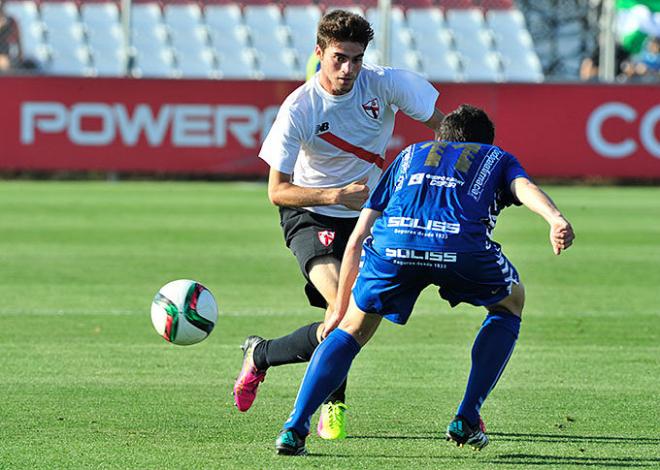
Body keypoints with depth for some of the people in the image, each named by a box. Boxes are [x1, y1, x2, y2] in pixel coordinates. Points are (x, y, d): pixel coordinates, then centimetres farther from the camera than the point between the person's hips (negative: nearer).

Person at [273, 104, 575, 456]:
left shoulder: (410, 155, 40)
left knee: (351, 330, 23)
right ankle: (466, 420, 22)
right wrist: (555, 219, -12)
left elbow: (356, 240, 34)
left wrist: (340, 309, 41)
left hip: (393, 241, 2)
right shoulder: (497, 158, 35)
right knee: (511, 302, 29)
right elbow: (524, 186, 7)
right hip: (461, 246, -2)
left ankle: (294, 428, 5)